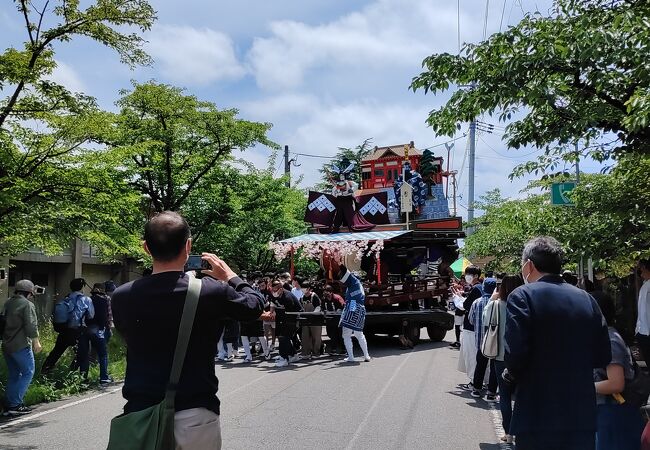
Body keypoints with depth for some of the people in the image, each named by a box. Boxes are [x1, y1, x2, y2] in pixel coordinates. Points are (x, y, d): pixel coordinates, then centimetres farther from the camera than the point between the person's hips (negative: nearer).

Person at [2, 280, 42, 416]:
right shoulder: (27, 304, -13)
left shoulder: (8, 303, 12)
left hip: (6, 345, 8)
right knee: (28, 373, 0)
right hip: (21, 345, -8)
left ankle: (8, 406, 16)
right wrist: (36, 341, -10)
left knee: (13, 375, 15)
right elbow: (31, 325, -17)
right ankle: (15, 404, -4)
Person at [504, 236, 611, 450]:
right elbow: (603, 357, 8)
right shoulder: (587, 299, 6)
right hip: (583, 415, 5)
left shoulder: (523, 296, -11)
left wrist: (510, 374, 1)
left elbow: (515, 355, -19)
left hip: (538, 415, -5)